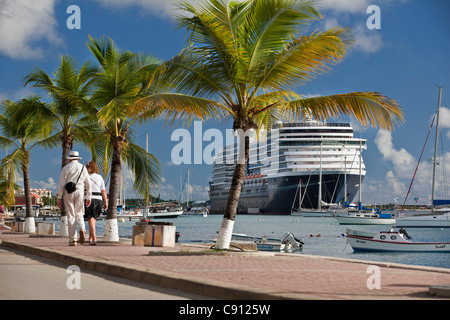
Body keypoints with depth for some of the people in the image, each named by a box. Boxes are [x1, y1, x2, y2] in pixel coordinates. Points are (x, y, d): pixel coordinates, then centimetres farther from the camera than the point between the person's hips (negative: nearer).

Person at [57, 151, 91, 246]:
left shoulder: (66, 168, 2)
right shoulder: (83, 168, 9)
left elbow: (61, 184, -3)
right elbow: (88, 184, 7)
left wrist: (59, 198, -1)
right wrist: (88, 197, 11)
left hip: (68, 193, -2)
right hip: (79, 192, 2)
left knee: (70, 216, 1)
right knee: (79, 214, 14)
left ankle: (72, 240, -2)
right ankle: (82, 229, -16)